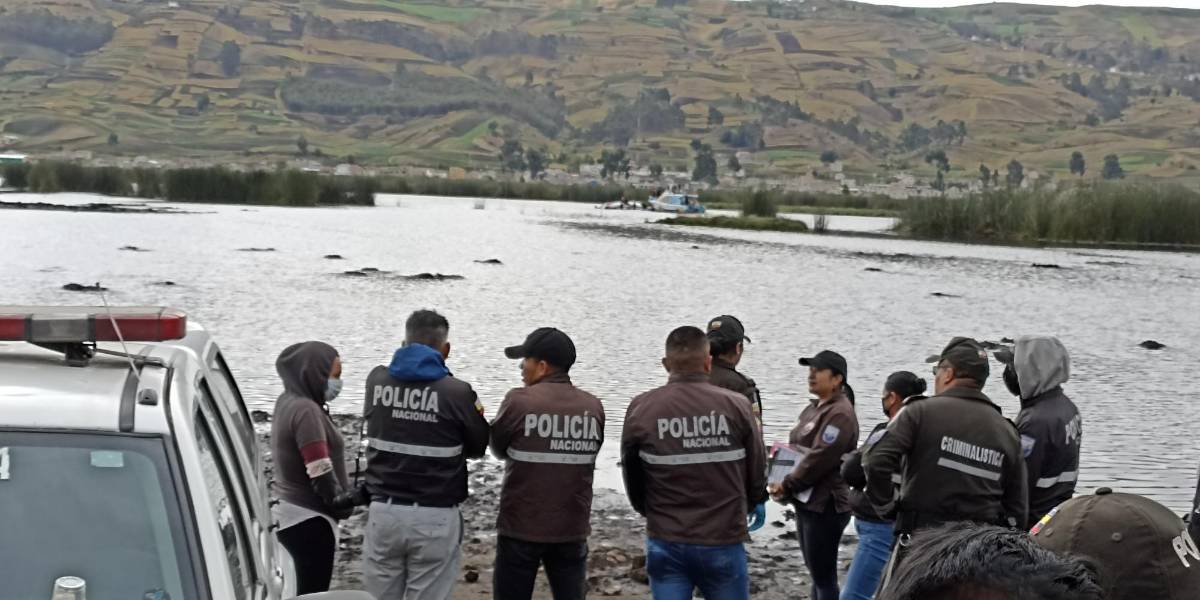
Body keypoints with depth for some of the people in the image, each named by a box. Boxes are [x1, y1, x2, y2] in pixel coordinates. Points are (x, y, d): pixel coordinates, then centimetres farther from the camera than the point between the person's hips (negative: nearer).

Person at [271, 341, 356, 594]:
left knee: (307, 594, 16)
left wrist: (338, 503, 7)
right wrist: (343, 504, -7)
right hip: (309, 520, -9)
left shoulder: (288, 402, 8)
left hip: (292, 512, 9)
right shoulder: (306, 410, -21)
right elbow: (320, 473, -23)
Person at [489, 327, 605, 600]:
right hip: (572, 529, 3)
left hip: (522, 529, -3)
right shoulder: (593, 407, -1)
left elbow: (498, 448, 1)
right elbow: (589, 455, 5)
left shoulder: (519, 401, -12)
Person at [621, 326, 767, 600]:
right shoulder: (736, 406, -7)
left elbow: (631, 477, 4)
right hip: (724, 541, 0)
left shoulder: (641, 408, -6)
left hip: (665, 542, 1)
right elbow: (757, 475, 1)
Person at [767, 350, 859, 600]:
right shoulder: (813, 408, 13)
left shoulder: (840, 414, -17)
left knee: (823, 575, -5)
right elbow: (795, 448, 18)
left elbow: (819, 459, -22)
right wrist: (784, 484, 2)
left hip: (825, 506, -10)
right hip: (806, 502, 10)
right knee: (816, 572, 17)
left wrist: (786, 485, -13)